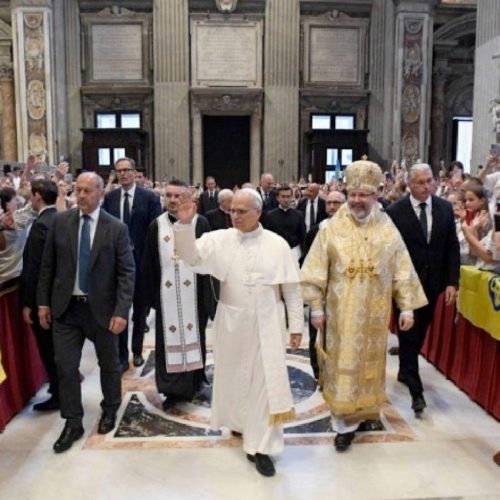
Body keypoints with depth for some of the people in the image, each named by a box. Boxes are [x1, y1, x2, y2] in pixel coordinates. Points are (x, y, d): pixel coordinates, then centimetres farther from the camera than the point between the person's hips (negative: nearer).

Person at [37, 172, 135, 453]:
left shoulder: (117, 228, -8)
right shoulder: (61, 222, 0)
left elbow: (127, 272, -10)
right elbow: (48, 265, 5)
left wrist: (121, 311, -17)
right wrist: (44, 302, 2)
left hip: (102, 308, -2)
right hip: (66, 307, 2)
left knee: (109, 364, 15)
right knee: (66, 367, 4)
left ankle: (110, 411, 39)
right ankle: (73, 423, 22)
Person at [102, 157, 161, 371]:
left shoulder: (149, 197, -7)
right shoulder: (109, 197, 2)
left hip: (141, 260, -1)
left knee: (140, 308, 14)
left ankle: (137, 351, 33)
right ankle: (121, 356, 16)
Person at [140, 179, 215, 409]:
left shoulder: (200, 223, -5)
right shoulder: (156, 225, 3)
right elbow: (148, 264, 6)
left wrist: (208, 294, -8)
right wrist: (149, 294, 4)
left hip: (193, 294, -2)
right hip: (166, 294, 2)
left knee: (193, 337, 13)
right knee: (169, 340, 7)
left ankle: (193, 382, 30)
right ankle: (173, 389, 17)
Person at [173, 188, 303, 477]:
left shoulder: (277, 244, -5)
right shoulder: (219, 239, -3)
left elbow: (292, 287, -2)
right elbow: (192, 256, -12)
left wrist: (296, 325, -2)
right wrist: (185, 225, -26)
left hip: (267, 323, -1)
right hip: (232, 322, 2)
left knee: (266, 381, 1)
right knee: (235, 375, 17)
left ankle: (260, 445, 11)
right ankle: (240, 420, 42)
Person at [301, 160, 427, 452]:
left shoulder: (388, 230, -1)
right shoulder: (332, 229, -6)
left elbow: (403, 271, 2)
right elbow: (316, 271, -4)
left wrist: (407, 307, -1)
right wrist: (316, 307, -6)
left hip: (375, 312, 1)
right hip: (341, 312, -1)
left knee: (370, 363, 14)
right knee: (344, 365, 5)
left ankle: (367, 410, 33)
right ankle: (346, 423, 17)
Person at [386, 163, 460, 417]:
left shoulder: (445, 208, 1)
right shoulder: (395, 211, -11)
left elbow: (452, 247, 3)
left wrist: (452, 282, -3)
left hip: (432, 283, 4)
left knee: (420, 332, 17)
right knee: (409, 334, 0)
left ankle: (405, 371, 38)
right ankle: (416, 389, 7)